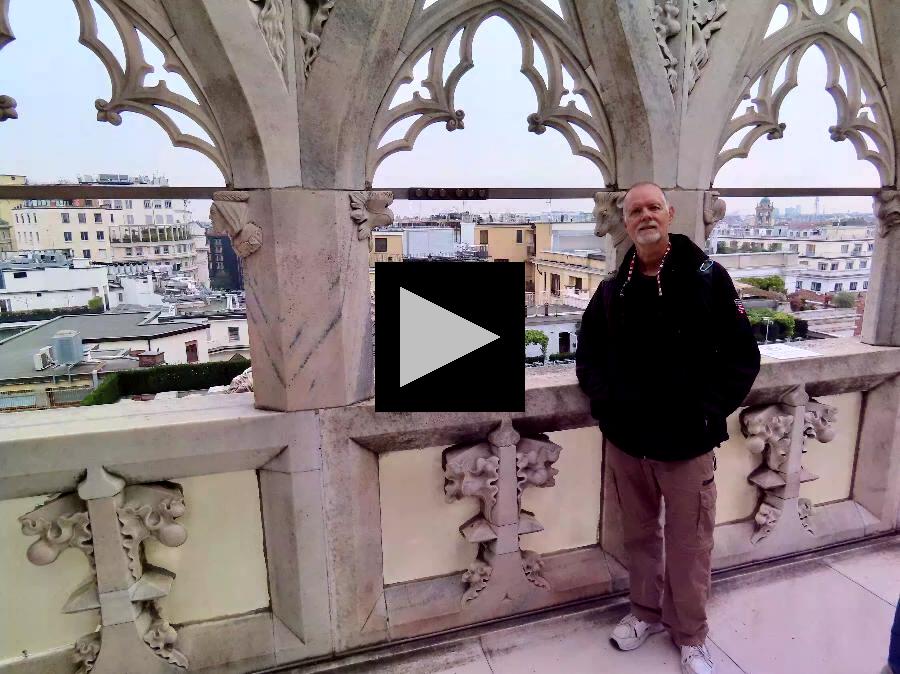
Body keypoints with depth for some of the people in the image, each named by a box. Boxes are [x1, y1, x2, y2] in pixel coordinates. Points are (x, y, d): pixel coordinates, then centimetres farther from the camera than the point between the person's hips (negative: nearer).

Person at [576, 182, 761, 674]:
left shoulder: (708, 278, -7)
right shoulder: (612, 289, 4)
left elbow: (742, 356, -7)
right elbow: (588, 352, 13)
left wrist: (710, 412, -15)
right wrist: (602, 400, -2)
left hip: (686, 443, -3)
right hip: (624, 440, 3)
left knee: (689, 545, 11)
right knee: (639, 535, 19)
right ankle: (646, 611, 42)